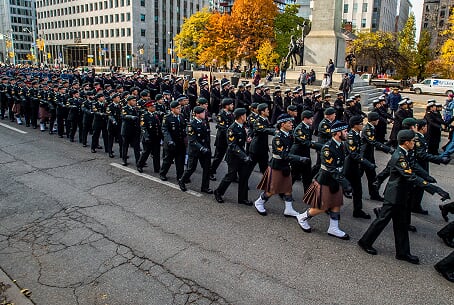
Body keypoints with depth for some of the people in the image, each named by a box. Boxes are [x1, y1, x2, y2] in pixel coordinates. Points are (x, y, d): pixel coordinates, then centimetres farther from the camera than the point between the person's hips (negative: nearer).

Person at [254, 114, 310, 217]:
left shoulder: (289, 135, 2)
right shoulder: (278, 137, -23)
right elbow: (284, 155, -31)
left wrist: (287, 166, 11)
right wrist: (300, 159, -37)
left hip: (285, 165, 8)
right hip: (276, 166, -8)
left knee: (288, 188, 11)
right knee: (272, 190, 4)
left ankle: (289, 210, 21)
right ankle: (259, 203, 26)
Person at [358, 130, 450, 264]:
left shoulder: (402, 154, 5)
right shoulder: (399, 157, -25)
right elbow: (412, 177, -32)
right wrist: (436, 190, -35)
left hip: (400, 196, 10)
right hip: (394, 196, -10)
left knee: (401, 224, 15)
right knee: (383, 219, 4)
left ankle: (403, 253, 25)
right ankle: (365, 242, 21)